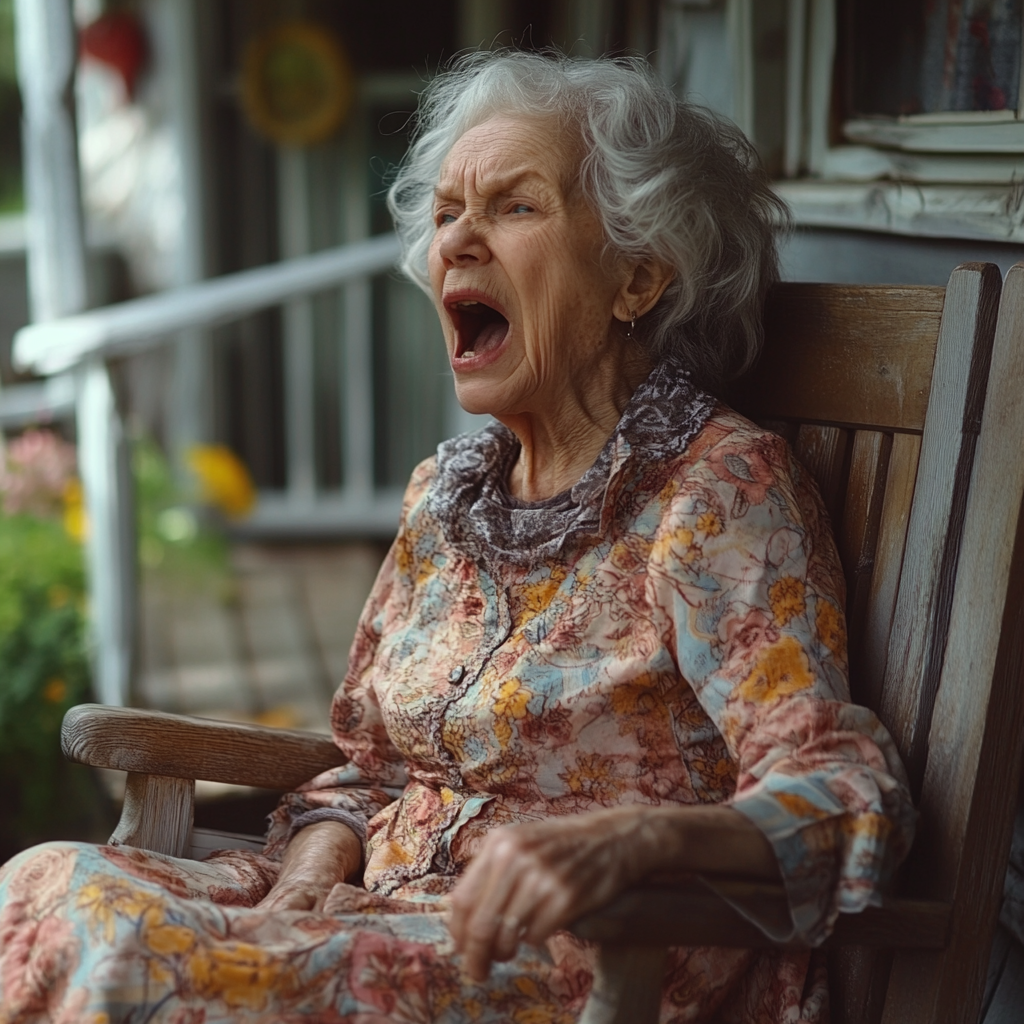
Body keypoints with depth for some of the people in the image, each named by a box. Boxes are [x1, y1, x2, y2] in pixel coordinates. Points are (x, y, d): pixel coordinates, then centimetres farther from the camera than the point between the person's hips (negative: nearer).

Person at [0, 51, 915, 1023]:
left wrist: (635, 841, -37)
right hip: (396, 923, 6)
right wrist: (310, 873, -4)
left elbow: (844, 789, -18)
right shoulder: (445, 492, 12)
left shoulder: (720, 489, -9)